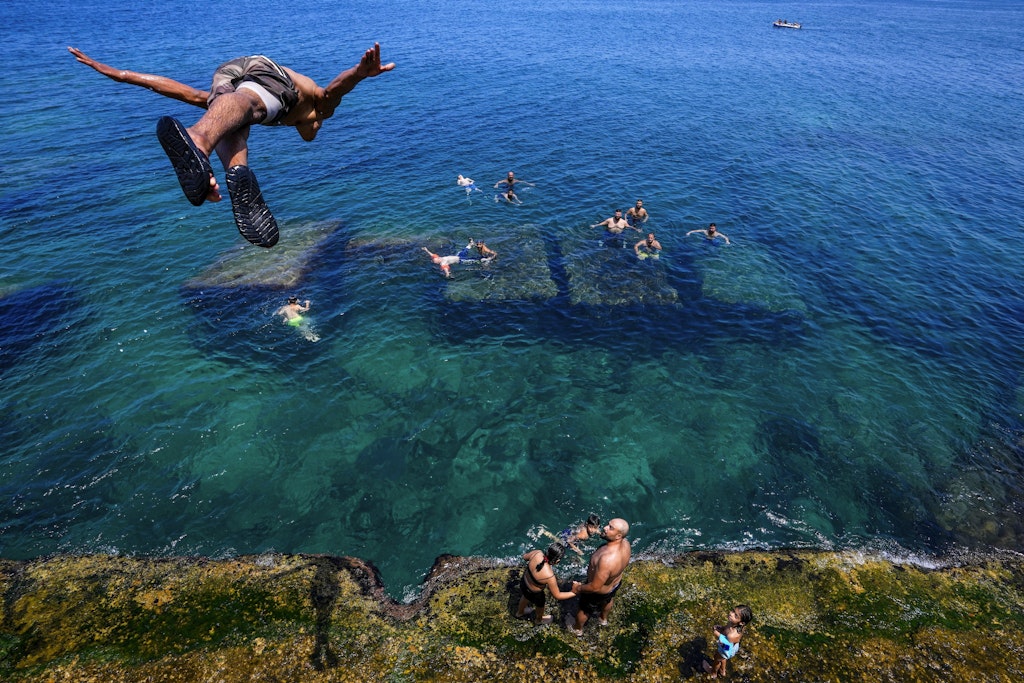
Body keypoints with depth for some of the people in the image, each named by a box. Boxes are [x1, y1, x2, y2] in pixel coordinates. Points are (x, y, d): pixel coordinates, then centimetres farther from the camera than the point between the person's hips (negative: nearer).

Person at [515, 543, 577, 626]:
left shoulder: (537, 553, -29)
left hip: (523, 582, 5)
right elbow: (557, 596, -24)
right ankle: (539, 620, 65)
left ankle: (520, 613, 70)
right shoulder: (549, 576, -41)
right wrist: (573, 593, -15)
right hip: (533, 593, -5)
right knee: (540, 605, 32)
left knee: (526, 597, 39)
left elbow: (524, 557, -5)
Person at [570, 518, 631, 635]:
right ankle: (603, 619, 69)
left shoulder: (607, 560, -49)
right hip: (616, 582, 6)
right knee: (608, 600, 38)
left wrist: (579, 588, -18)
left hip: (600, 592, -6)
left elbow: (595, 587, -36)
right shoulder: (625, 543, -25)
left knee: (584, 609, 26)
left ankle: (577, 629, 56)